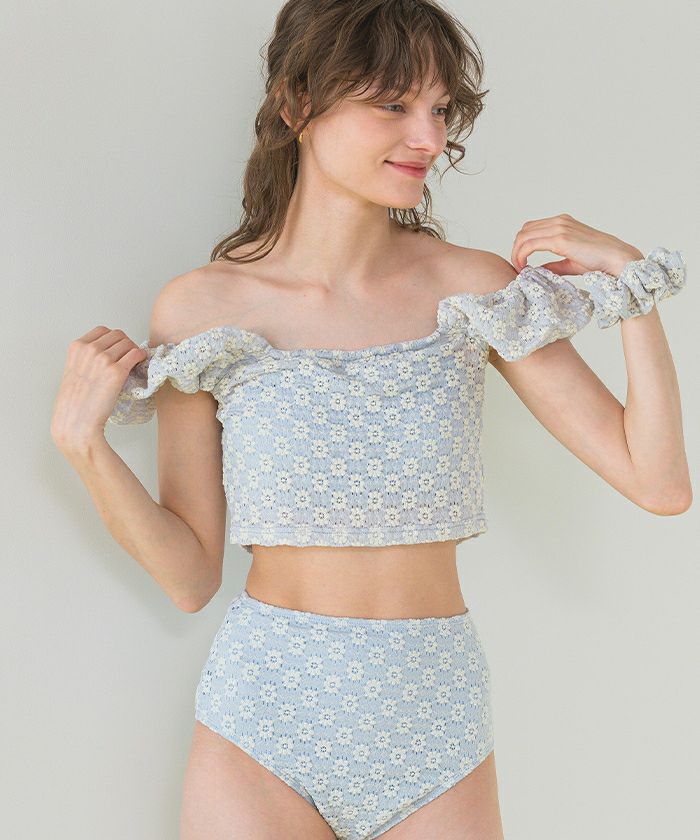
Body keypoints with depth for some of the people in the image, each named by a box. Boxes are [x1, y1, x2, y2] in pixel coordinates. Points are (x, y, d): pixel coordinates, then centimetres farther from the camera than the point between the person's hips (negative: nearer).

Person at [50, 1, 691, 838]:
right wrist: (82, 441, -16)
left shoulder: (480, 289, -4)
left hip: (438, 722, 2)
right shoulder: (201, 310, -6)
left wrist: (633, 276, -10)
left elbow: (658, 483, -6)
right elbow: (190, 576, -3)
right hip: (264, 718, -1)